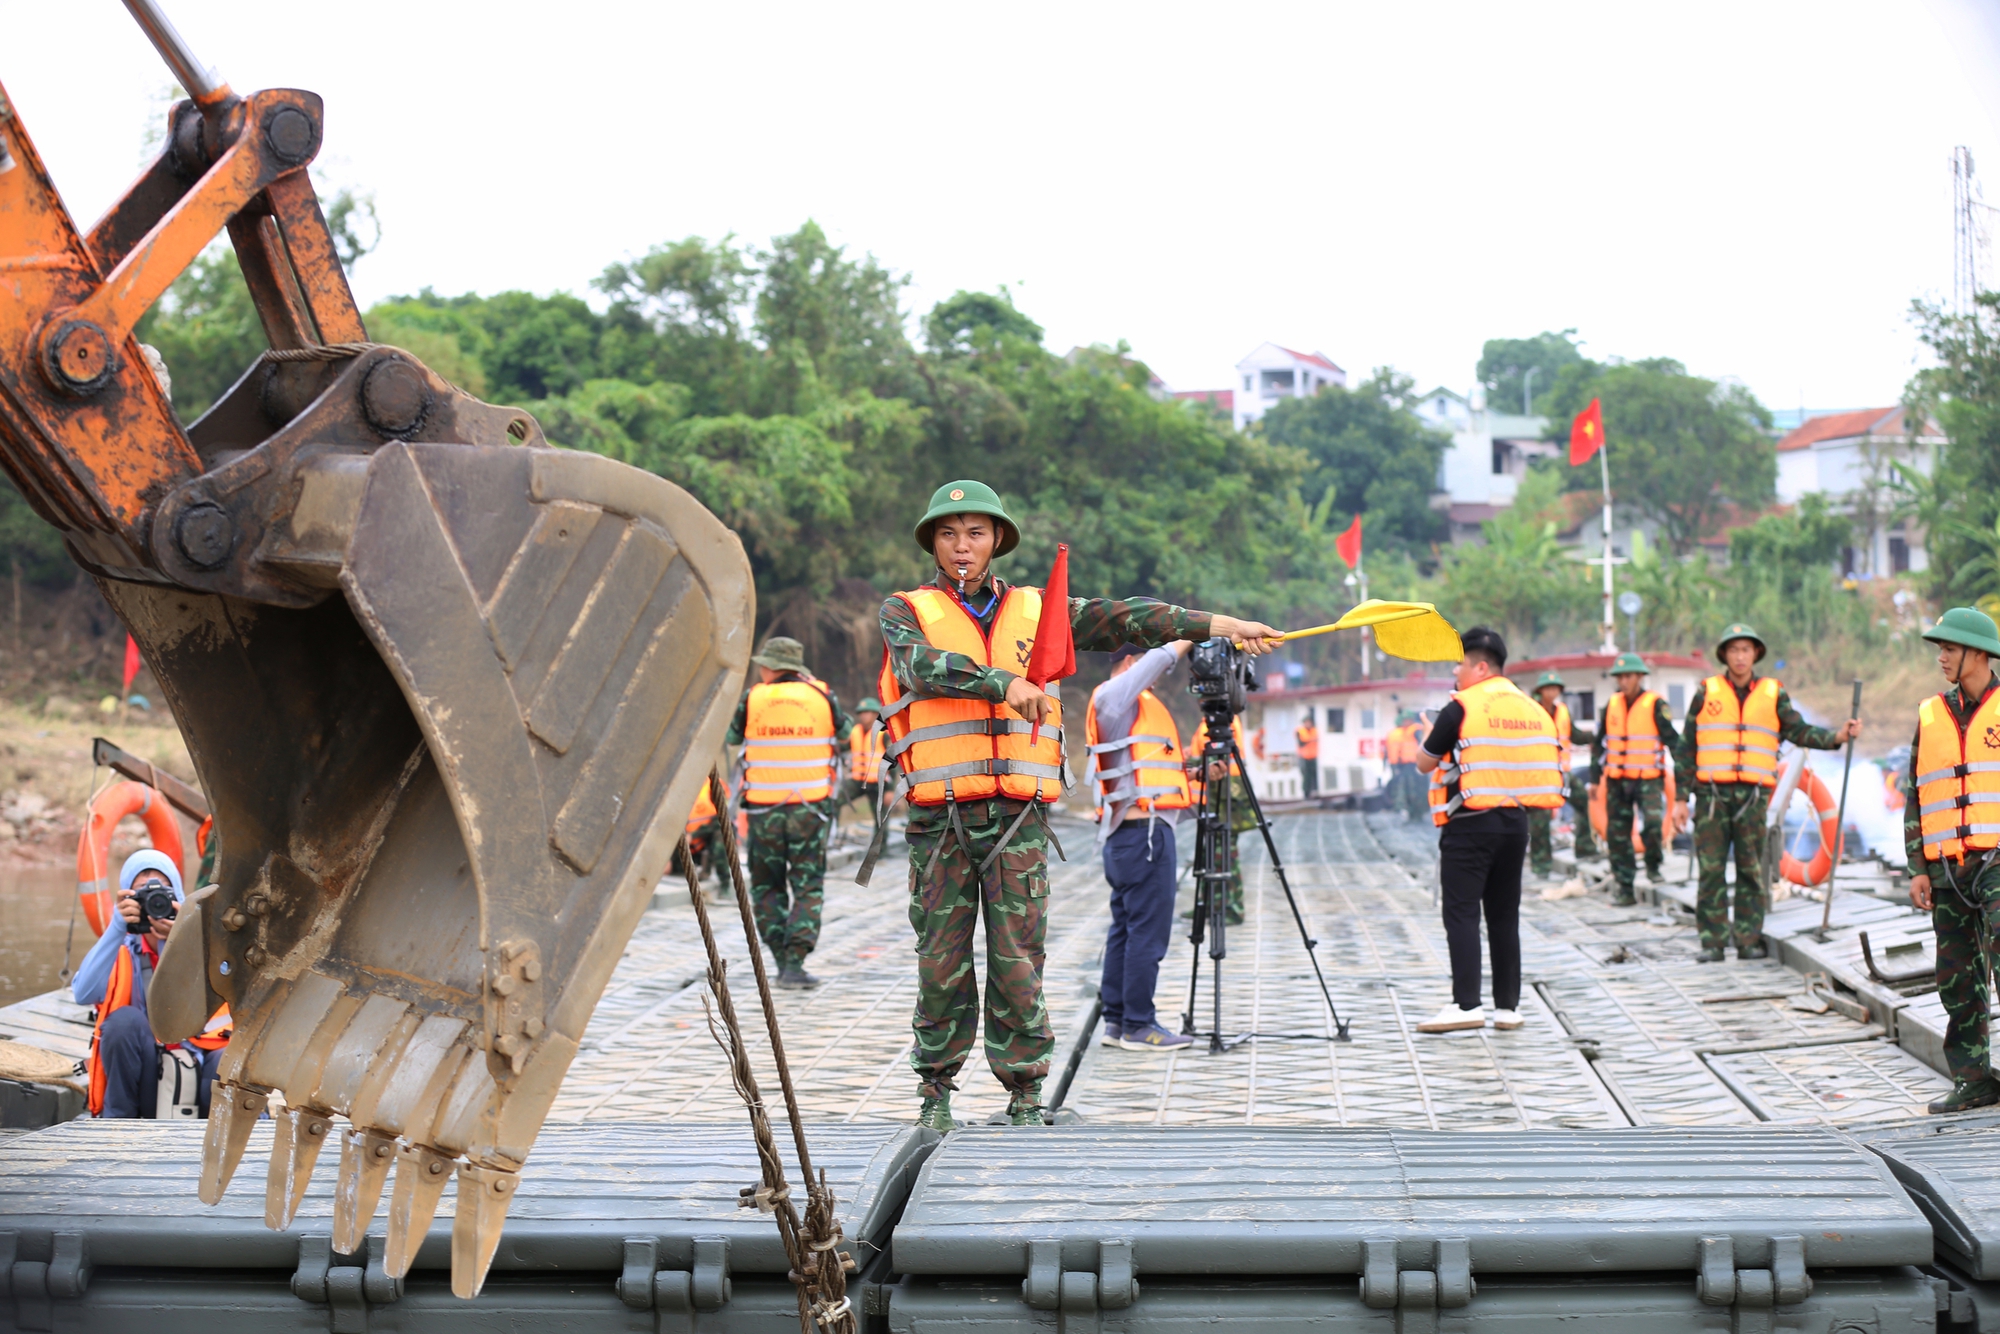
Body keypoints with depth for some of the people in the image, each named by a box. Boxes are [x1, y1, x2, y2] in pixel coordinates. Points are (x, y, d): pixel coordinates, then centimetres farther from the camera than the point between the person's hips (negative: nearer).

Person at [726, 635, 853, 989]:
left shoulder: (752, 699, -3)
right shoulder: (821, 697, -1)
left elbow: (730, 737, 12)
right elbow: (846, 731, 16)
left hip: (764, 809, 0)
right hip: (810, 807, 0)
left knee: (767, 886, 14)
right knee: (808, 887, 5)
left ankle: (783, 960, 7)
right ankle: (795, 962, -8)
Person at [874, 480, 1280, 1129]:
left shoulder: (1034, 609, 16)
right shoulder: (905, 611, 8)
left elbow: (1123, 618, 9)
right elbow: (924, 666, -13)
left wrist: (1215, 624, 1)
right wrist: (1003, 682, -24)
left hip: (1019, 813, 1)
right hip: (939, 815, -1)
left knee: (1018, 959, -2)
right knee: (942, 959, 2)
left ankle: (1025, 1091, 7)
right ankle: (936, 1087, 14)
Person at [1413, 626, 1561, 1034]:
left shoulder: (1462, 708, -8)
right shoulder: (1533, 709, 11)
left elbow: (1425, 763, -2)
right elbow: (1547, 767, 17)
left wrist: (1434, 735, 14)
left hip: (1470, 824, -6)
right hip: (1516, 823, 7)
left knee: (1461, 913, -6)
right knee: (1504, 915, 11)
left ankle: (1466, 1004, -15)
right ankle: (1508, 1006, 12)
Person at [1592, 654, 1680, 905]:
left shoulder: (1656, 705, -6)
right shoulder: (1611, 705, 9)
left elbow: (1673, 741, -7)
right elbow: (1600, 743, 17)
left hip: (1649, 779, -5)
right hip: (1617, 780, 5)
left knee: (1652, 823, -24)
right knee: (1617, 834, 4)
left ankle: (1653, 865, 3)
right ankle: (1625, 887, 12)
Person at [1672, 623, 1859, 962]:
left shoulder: (1773, 694, 9)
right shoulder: (1706, 692, 7)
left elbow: (1799, 731, 8)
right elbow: (1686, 745, 8)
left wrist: (1836, 737, -10)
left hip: (1753, 794, 1)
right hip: (1712, 791, -1)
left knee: (1751, 869, 3)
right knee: (1710, 868, -2)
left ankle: (1748, 940, 9)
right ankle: (1712, 942, 2)